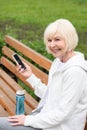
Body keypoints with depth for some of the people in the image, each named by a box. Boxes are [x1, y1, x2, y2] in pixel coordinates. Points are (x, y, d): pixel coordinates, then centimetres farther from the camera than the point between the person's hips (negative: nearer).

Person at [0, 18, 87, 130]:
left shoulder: (75, 71, -24)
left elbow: (62, 113, -23)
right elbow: (49, 95, 9)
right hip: (49, 116, 8)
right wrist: (30, 76, 1)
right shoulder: (58, 61, 4)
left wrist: (28, 120, -15)